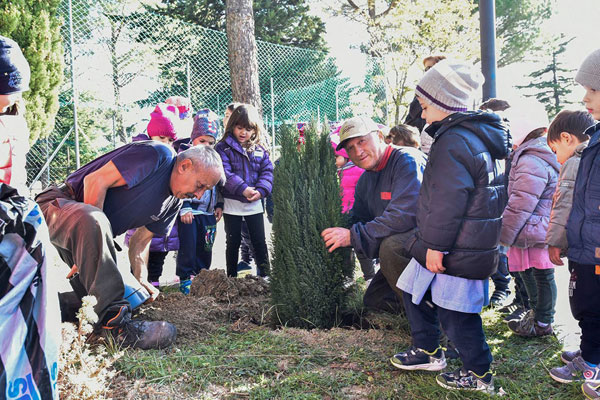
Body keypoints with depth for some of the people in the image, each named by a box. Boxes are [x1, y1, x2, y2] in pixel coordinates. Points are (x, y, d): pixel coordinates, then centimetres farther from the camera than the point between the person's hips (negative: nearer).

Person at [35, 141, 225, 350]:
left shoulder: (173, 203, 6)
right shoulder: (157, 155, -21)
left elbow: (141, 240, 8)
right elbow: (95, 181, -24)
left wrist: (141, 280, -7)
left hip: (87, 231, 9)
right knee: (94, 223, -43)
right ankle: (112, 321, -44)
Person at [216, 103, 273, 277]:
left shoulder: (260, 150, 7)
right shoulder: (223, 148, -5)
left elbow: (267, 171, 0)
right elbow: (224, 172, -17)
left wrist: (261, 190, -18)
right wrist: (243, 189, -27)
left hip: (255, 204, 3)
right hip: (232, 203, -3)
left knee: (260, 241, 8)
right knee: (233, 242, 9)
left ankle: (265, 274, 18)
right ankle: (231, 276, 20)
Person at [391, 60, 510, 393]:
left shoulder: (454, 141, -20)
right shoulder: (480, 137, 14)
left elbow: (448, 201, -25)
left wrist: (436, 245, -19)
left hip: (457, 252, -11)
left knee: (455, 312, 2)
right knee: (415, 293, 20)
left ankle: (479, 375, 18)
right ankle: (428, 352, 33)